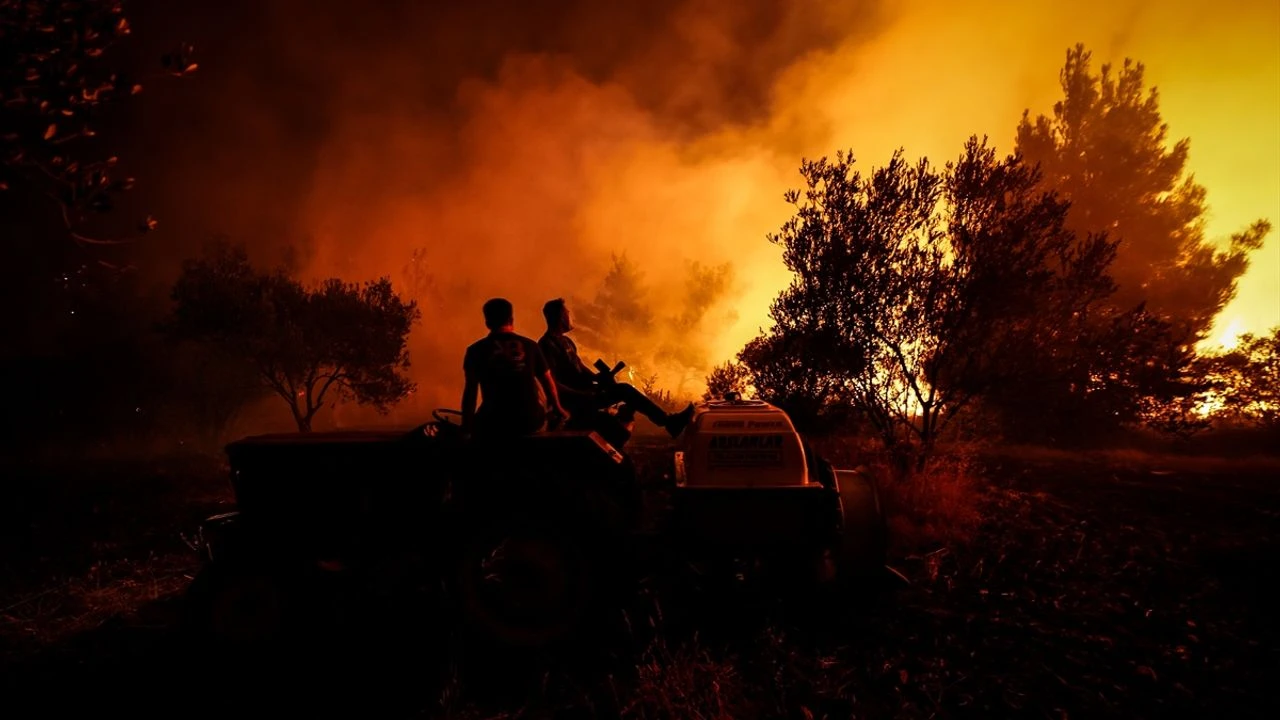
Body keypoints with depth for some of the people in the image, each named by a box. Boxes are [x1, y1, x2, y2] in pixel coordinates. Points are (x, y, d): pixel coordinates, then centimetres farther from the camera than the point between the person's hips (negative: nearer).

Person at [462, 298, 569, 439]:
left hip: (494, 424, -2)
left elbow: (470, 391, -4)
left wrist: (466, 428, 0)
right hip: (531, 420, 2)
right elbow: (547, 381, 11)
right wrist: (557, 408, 26)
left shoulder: (476, 350, 0)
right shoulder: (529, 345, 5)